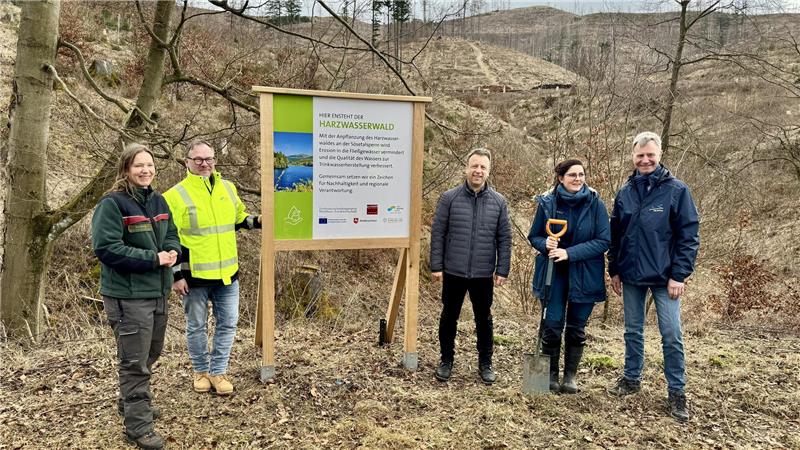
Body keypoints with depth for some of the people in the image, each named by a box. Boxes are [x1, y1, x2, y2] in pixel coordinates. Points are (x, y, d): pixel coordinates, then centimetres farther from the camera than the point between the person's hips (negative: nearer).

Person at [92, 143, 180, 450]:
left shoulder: (158, 201, 9)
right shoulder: (111, 204, -15)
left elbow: (172, 235, 16)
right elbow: (106, 247, -21)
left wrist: (171, 252, -8)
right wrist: (153, 258, -22)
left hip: (158, 291, 8)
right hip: (127, 295, -8)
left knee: (150, 355, 22)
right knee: (134, 362, -1)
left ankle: (132, 402, 43)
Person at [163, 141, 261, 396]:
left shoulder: (228, 188, 6)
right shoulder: (176, 195, -8)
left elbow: (237, 219, 21)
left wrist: (257, 221, 1)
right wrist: (176, 275, -10)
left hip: (227, 273, 4)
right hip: (194, 276, -4)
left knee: (227, 324, 9)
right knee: (196, 327, 11)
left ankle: (218, 371, 24)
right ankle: (201, 371, 30)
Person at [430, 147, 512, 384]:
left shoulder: (498, 202, 1)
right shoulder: (449, 198, -4)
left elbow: (504, 238, 3)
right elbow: (437, 234, -3)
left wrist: (502, 270, -1)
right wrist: (436, 266, -6)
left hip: (483, 274, 1)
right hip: (453, 272, -1)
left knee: (484, 319, 13)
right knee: (449, 317, 12)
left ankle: (485, 363, 29)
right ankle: (446, 360, 29)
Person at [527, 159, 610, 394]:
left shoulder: (595, 203, -7)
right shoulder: (547, 202, -4)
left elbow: (603, 241, -10)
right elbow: (534, 236, 5)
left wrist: (570, 253, -20)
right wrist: (545, 244, -18)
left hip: (584, 275, 0)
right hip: (553, 273, 0)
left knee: (577, 327, 10)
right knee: (552, 324, 0)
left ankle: (570, 376, 26)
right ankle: (551, 374, 18)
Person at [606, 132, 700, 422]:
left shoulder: (676, 190, -6)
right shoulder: (625, 192, 5)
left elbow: (689, 236, -8)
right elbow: (615, 235, 11)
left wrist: (679, 275, -13)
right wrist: (614, 270, 9)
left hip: (665, 277, -4)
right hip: (631, 276, 4)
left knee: (671, 335, 1)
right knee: (633, 331, 14)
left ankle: (676, 391, 14)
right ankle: (632, 378, 29)